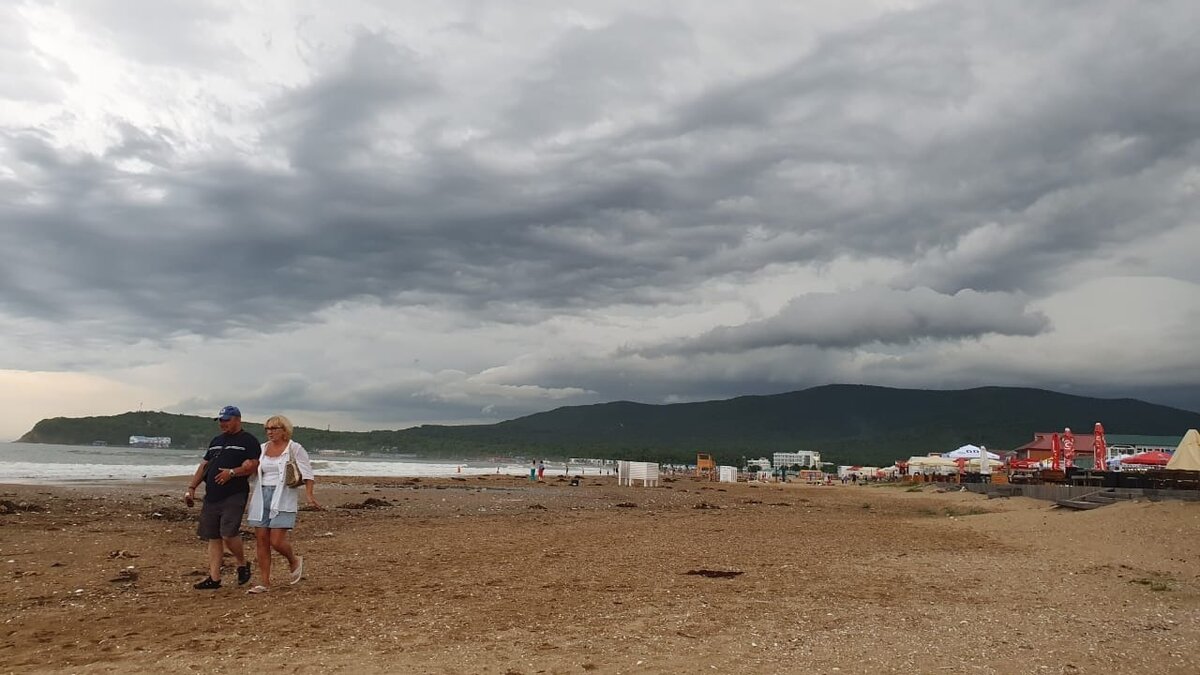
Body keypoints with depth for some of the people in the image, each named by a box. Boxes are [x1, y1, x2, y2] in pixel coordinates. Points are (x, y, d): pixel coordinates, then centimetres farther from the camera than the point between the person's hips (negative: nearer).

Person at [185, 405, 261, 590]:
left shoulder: (248, 440, -2)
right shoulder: (216, 441, 20)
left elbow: (253, 465, -12)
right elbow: (204, 465, 21)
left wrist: (232, 472, -24)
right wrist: (191, 488, 13)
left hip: (234, 496, -7)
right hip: (212, 496, 7)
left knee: (228, 534, -16)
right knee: (213, 537, 7)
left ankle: (243, 564, 9)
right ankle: (214, 578, 12)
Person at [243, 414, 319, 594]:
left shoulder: (295, 449, -3)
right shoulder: (262, 449, 12)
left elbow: (307, 473, -7)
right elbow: (255, 472, 21)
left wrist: (309, 494, -19)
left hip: (283, 499, -5)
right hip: (261, 498, 5)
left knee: (276, 541, -10)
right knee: (261, 540, 2)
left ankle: (294, 561, 20)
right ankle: (264, 583, 10)